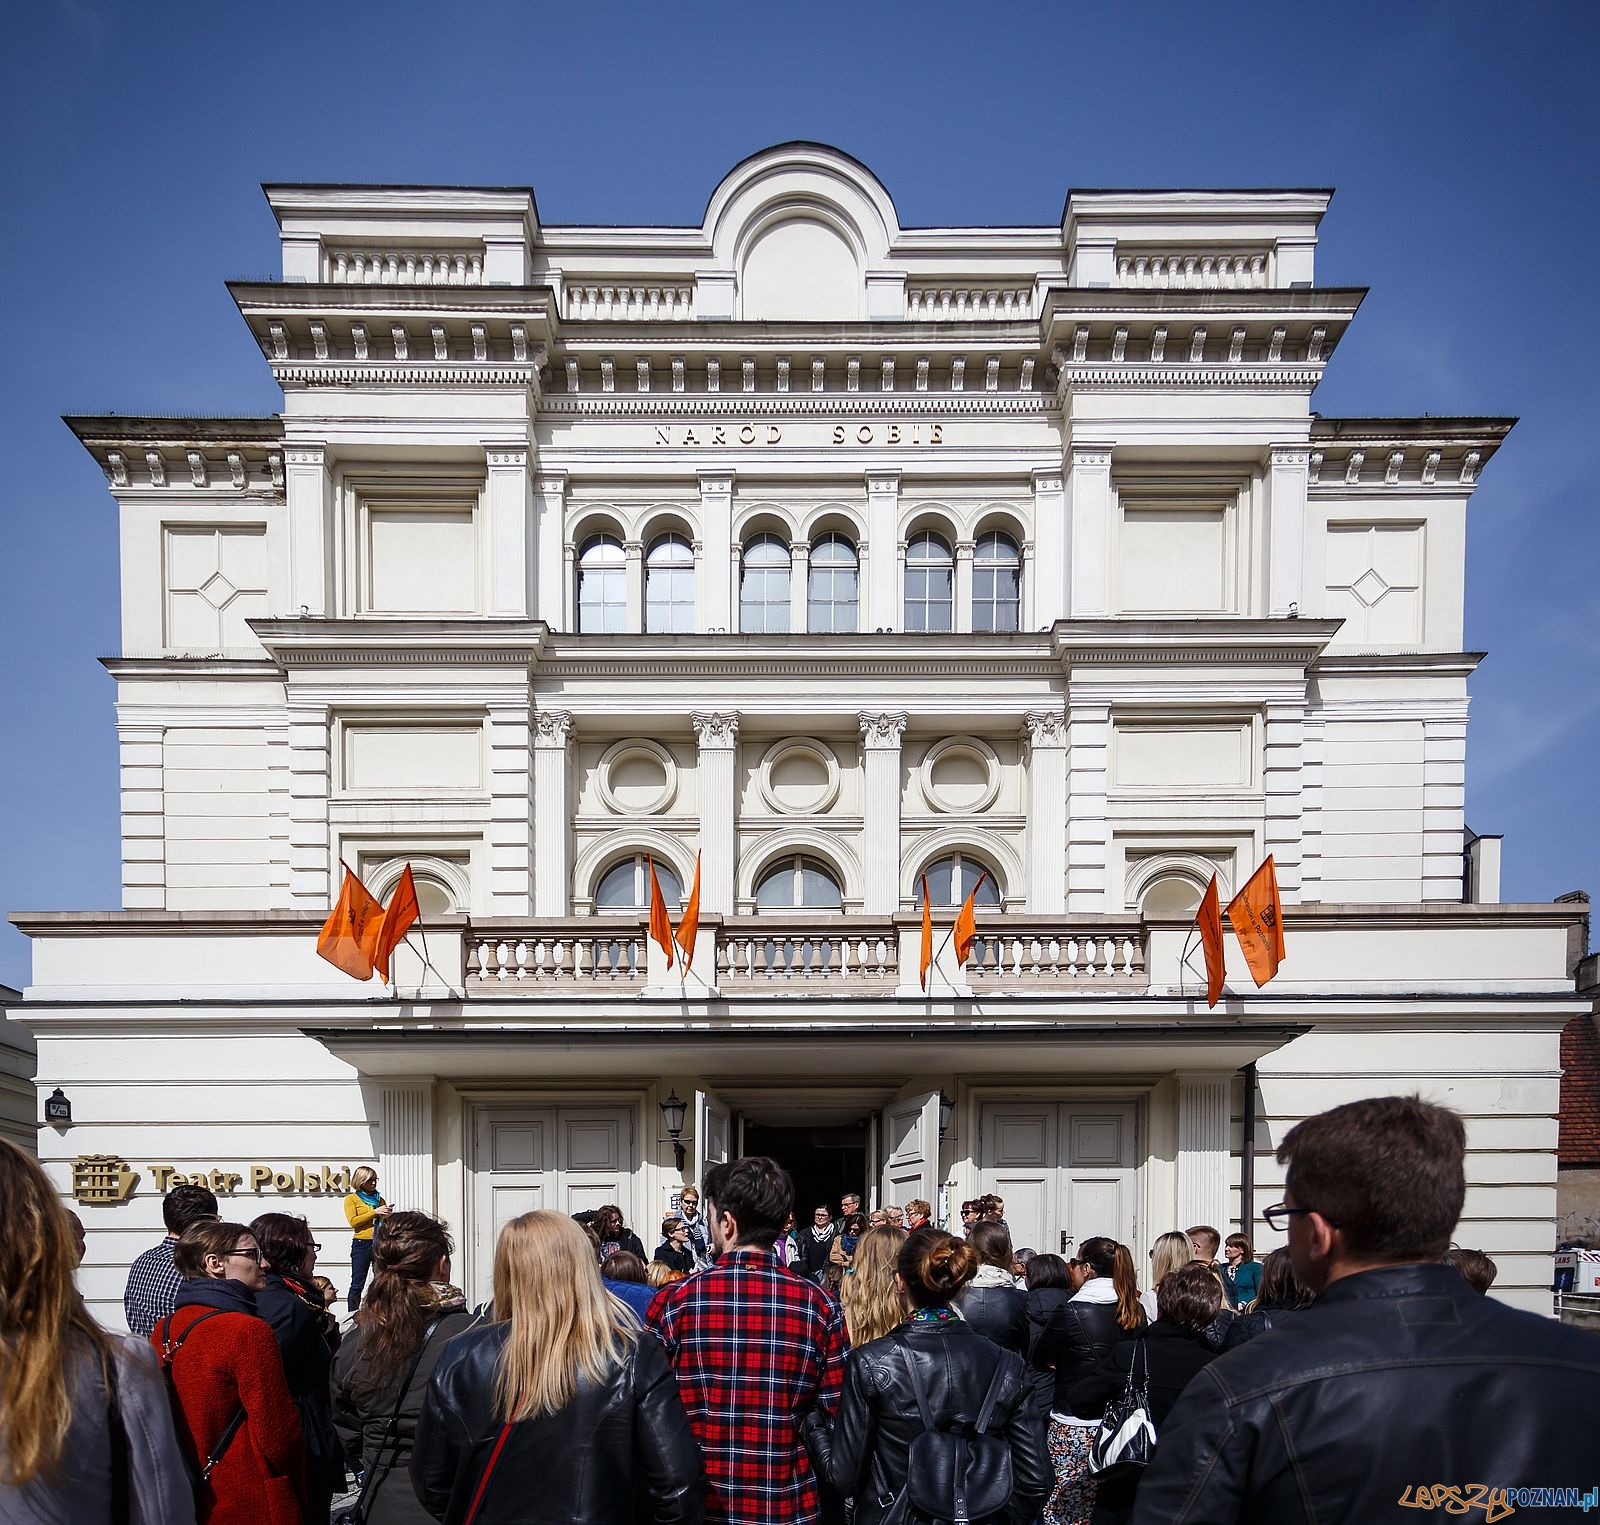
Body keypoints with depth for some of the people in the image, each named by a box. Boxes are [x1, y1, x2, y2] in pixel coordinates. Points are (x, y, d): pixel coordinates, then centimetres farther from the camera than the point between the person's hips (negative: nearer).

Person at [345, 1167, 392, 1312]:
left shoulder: (379, 1200, 17)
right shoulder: (352, 1199, 5)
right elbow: (353, 1221, -9)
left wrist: (388, 1214, -1)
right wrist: (375, 1212, -13)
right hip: (361, 1244, -4)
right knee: (358, 1284, -3)